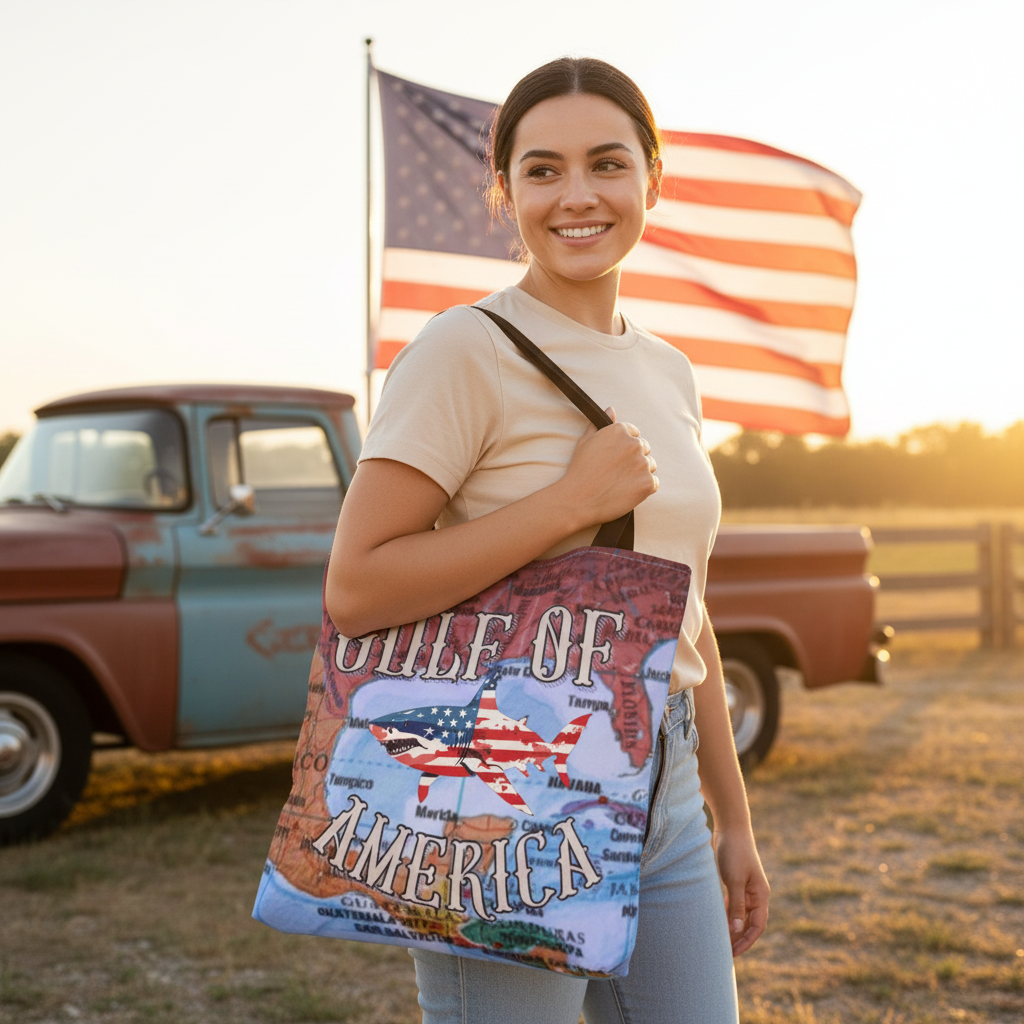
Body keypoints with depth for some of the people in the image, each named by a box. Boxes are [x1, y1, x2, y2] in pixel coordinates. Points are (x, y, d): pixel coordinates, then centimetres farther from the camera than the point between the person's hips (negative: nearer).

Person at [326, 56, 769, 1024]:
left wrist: (732, 819, 18)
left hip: (661, 792, 7)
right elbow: (353, 589, -18)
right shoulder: (465, 352, -11)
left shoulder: (667, 372, 10)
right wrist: (571, 501, -20)